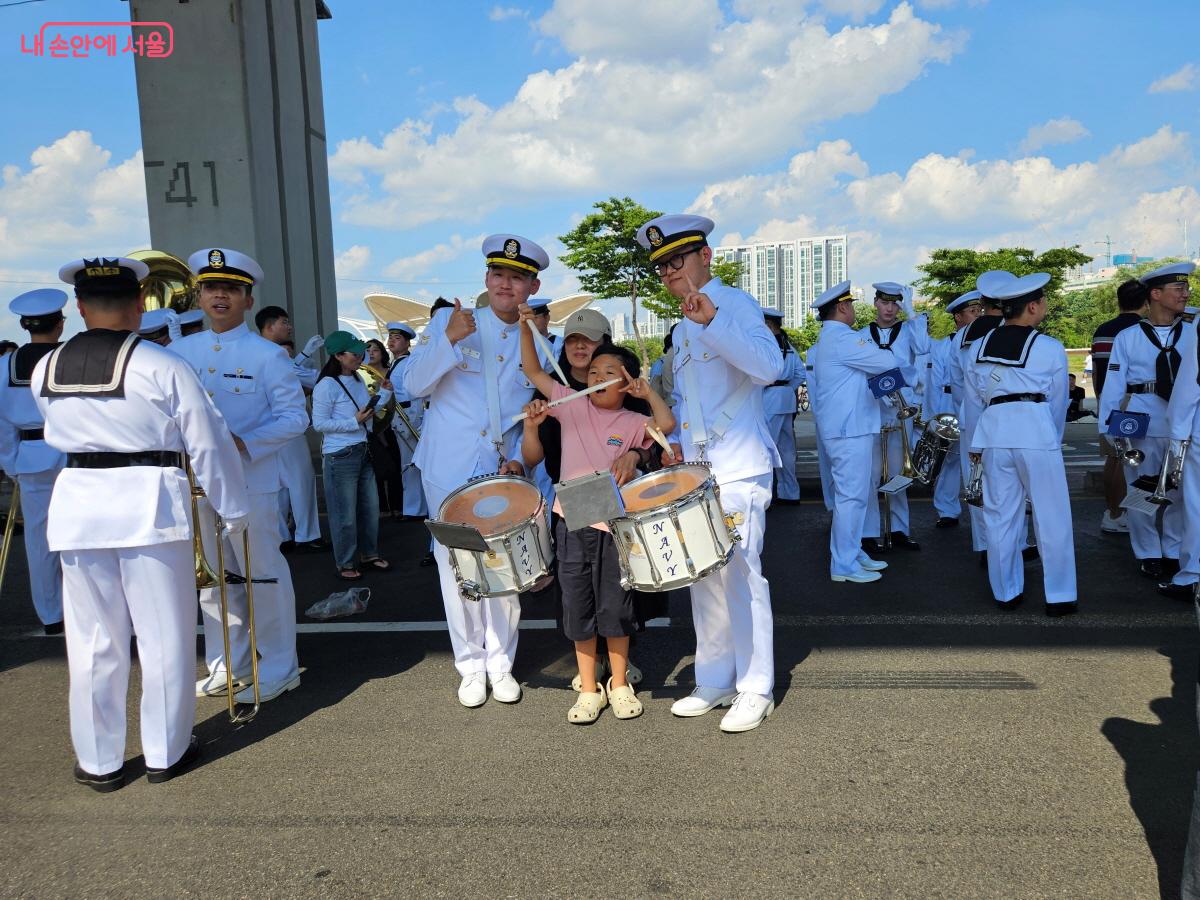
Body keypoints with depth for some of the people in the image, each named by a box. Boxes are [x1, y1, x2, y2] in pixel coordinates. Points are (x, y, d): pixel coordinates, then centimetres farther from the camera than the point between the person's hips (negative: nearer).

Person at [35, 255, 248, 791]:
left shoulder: (44, 371, 3)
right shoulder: (162, 367, -10)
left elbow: (62, 432, 15)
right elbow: (209, 445, -8)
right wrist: (233, 512, 2)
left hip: (78, 504, 4)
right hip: (150, 504, -4)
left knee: (93, 640, 14)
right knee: (164, 636, 10)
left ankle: (99, 762, 26)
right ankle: (166, 754, 22)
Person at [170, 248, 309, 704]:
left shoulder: (267, 354, -5)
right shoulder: (180, 351, 8)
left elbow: (295, 416, -7)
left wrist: (244, 443, -19)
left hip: (251, 481, -5)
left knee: (262, 573, 2)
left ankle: (279, 668, 16)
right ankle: (227, 664, 29)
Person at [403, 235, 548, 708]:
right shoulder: (448, 322, -1)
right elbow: (415, 385, -9)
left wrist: (520, 457, -5)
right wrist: (449, 341, -22)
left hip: (505, 472, 2)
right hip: (450, 469, -2)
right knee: (457, 567, 5)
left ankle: (501, 665, 23)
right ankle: (471, 666, 20)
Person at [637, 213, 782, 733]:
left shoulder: (735, 304, -7)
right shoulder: (683, 328, 18)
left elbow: (770, 366, -25)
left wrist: (712, 321, -31)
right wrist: (677, 439, 11)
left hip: (738, 467, -8)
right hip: (696, 470, 9)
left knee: (739, 573, -6)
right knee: (703, 576, 12)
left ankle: (755, 690, 7)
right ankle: (715, 681, 24)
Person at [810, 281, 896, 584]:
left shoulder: (826, 340, 18)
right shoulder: (843, 338, -16)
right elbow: (887, 362, -16)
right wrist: (885, 351, 5)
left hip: (848, 427, 11)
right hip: (849, 430, -11)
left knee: (860, 491, 17)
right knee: (852, 494, -5)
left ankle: (853, 552, 25)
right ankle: (844, 565, 1)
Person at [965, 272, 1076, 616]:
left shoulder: (981, 345, 10)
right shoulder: (1050, 349, -1)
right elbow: (1057, 402, 6)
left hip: (993, 431, 4)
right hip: (1035, 429, -4)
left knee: (1001, 516, 12)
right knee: (1051, 516, 6)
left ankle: (1006, 593, 22)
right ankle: (1059, 596, 11)